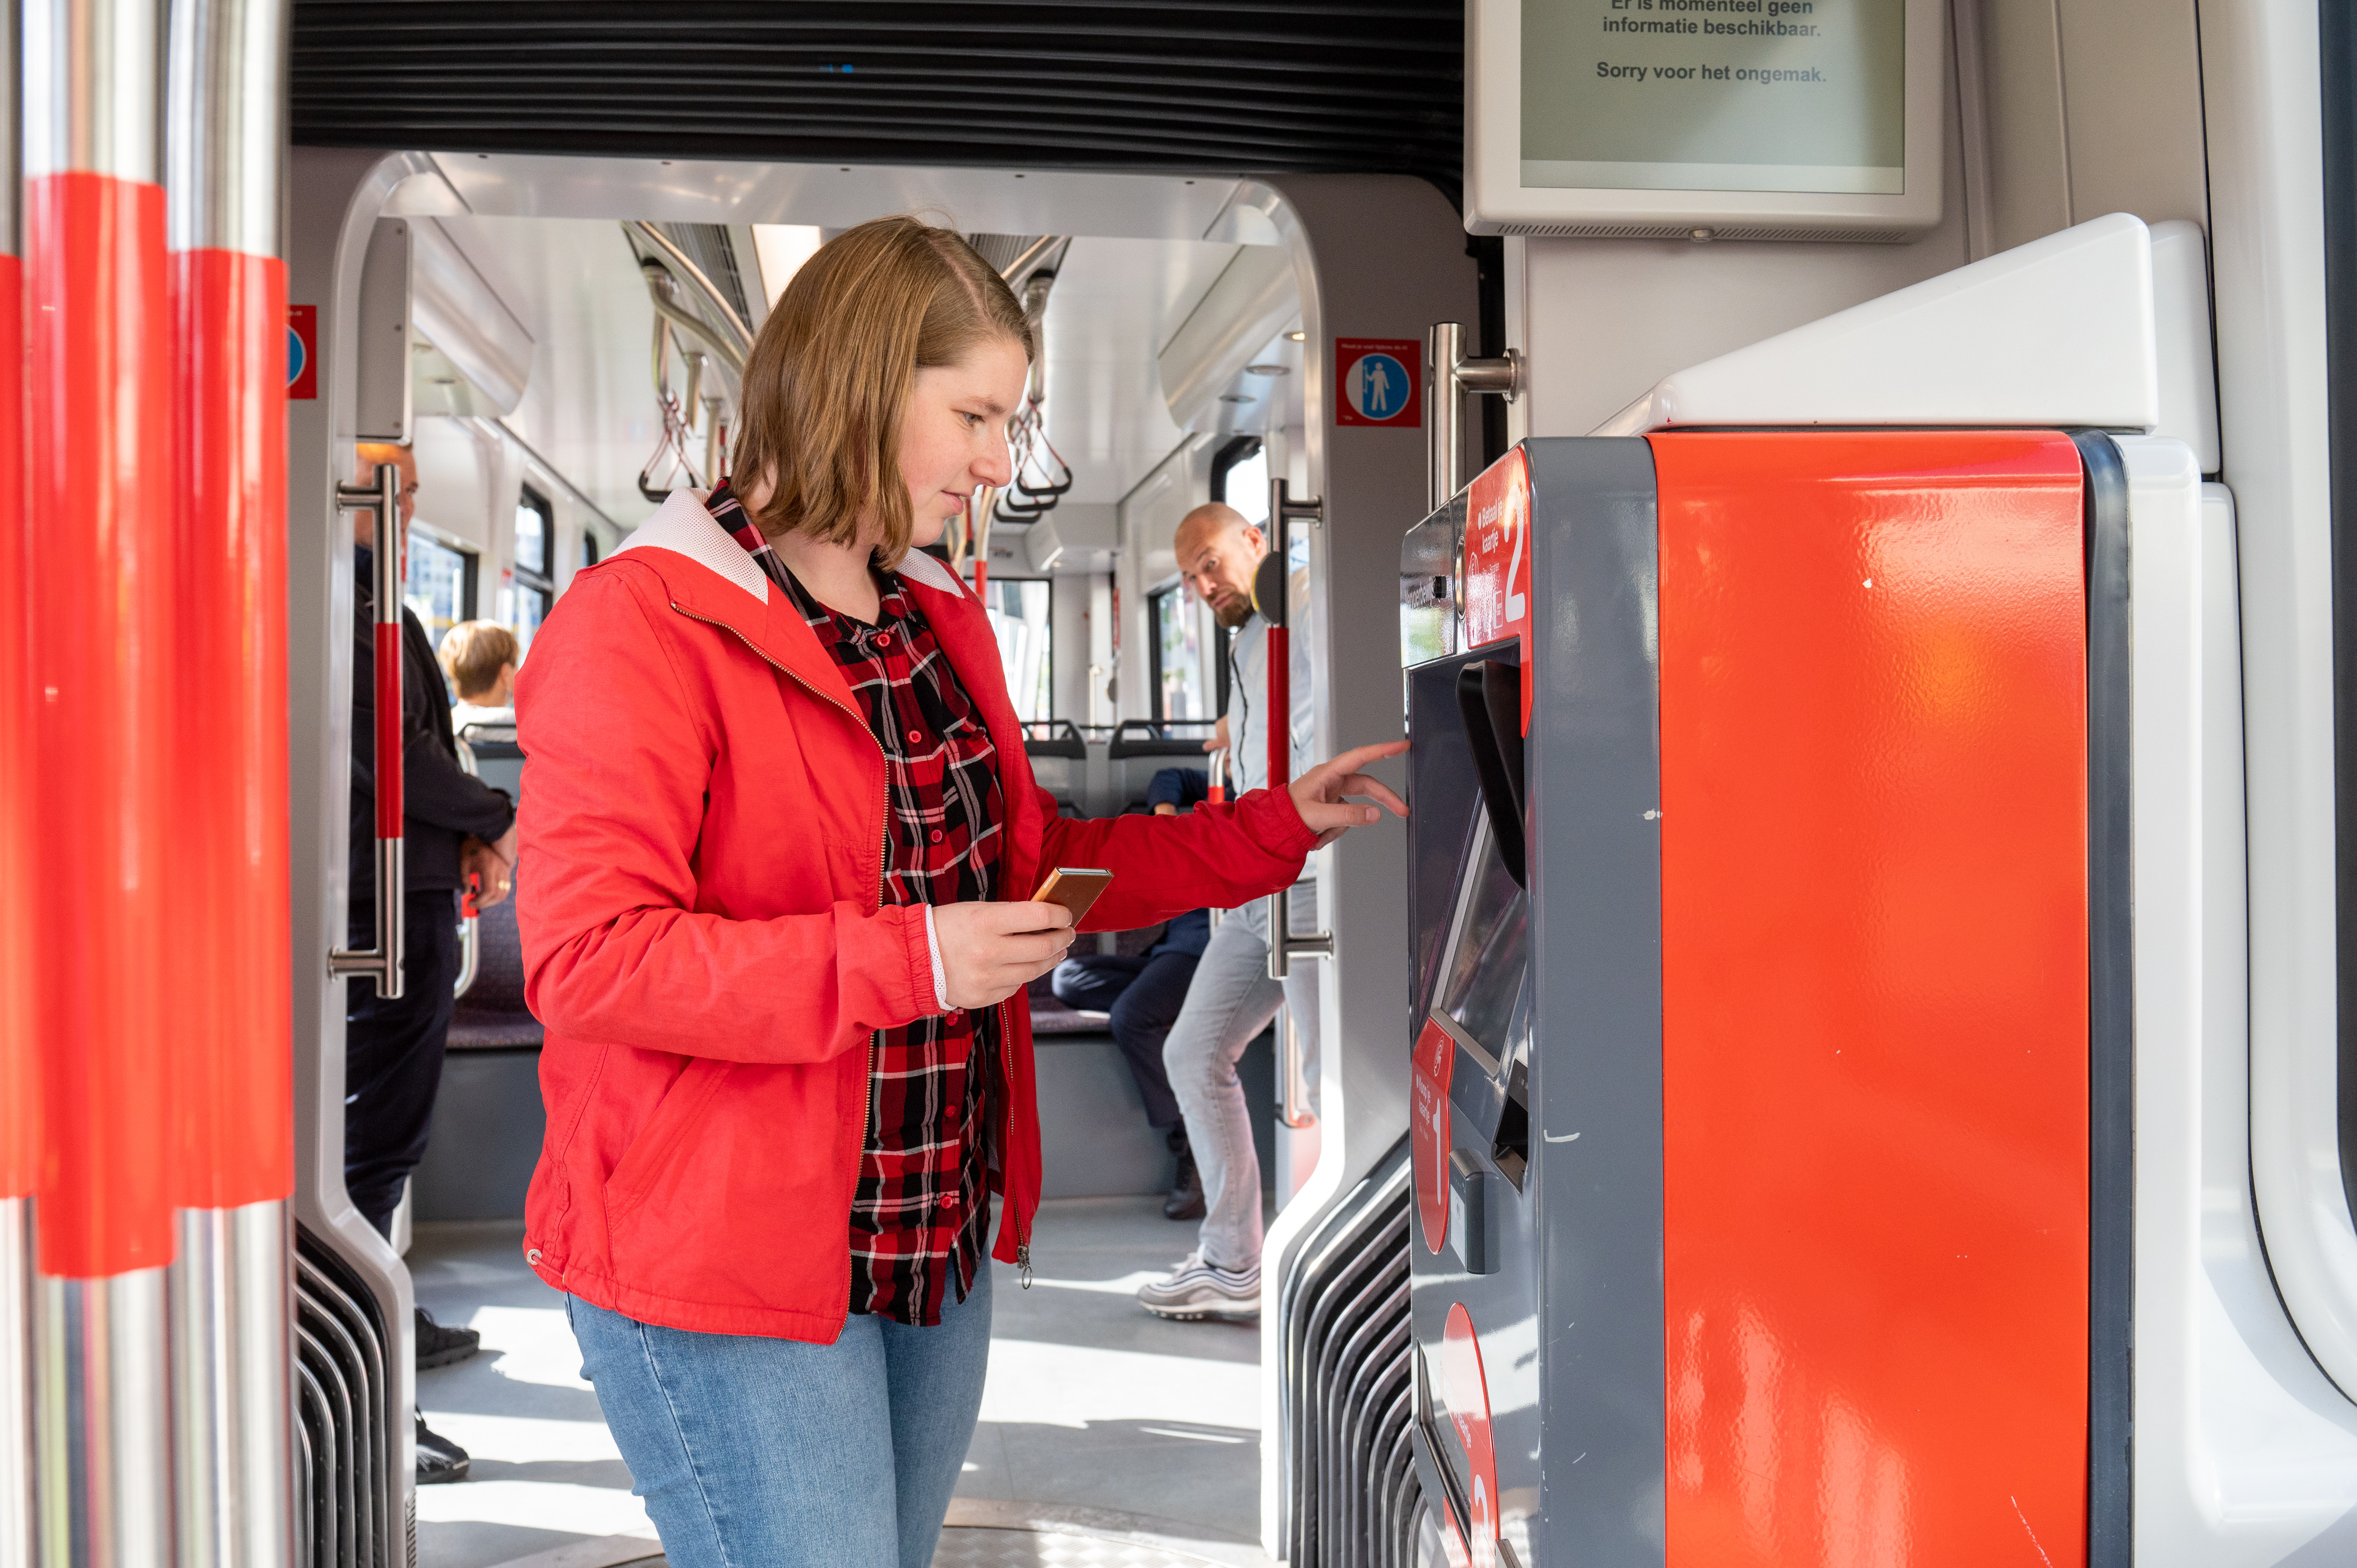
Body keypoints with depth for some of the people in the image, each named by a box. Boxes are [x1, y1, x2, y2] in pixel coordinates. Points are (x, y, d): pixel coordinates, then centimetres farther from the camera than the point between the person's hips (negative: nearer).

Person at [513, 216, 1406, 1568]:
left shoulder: (942, 621, 12)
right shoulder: (640, 623, -15)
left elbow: (1025, 860, 19)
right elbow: (586, 960, -22)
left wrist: (1279, 827, 9)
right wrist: (905, 963, -26)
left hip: (939, 1242, 8)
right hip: (724, 1266, -8)